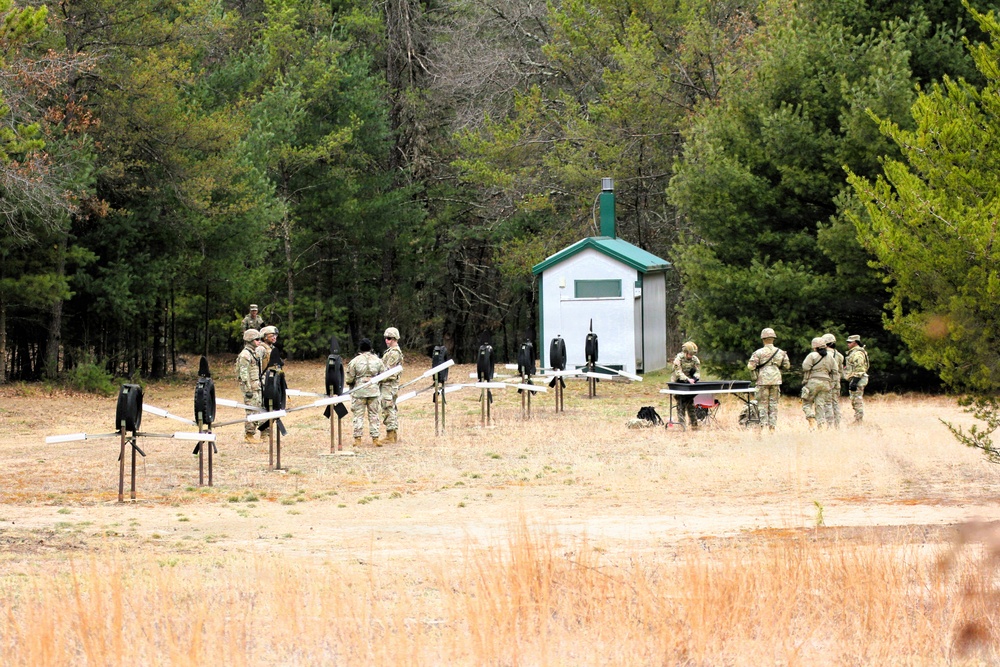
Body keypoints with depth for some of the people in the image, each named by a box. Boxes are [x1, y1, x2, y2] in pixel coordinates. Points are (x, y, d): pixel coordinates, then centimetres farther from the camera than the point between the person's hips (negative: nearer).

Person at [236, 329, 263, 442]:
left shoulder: (254, 353, 17)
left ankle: (251, 433, 14)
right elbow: (244, 373, -18)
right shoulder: (245, 355, -14)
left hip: (257, 386, 10)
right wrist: (248, 390, -21)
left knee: (258, 409, 9)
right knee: (252, 411, -8)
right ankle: (249, 434, -4)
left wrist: (259, 385, 23)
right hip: (250, 387, -10)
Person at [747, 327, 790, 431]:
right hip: (776, 380, 3)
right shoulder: (781, 352, 4)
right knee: (773, 405, 8)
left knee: (763, 404, 1)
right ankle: (772, 427, 6)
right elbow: (787, 366, 10)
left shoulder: (759, 353, -6)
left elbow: (751, 366, -12)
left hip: (763, 381, -3)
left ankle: (763, 427, -7)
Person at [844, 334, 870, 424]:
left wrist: (854, 382, -25)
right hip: (854, 380, 11)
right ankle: (858, 421, 15)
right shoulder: (853, 352, 20)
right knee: (857, 402, 12)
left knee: (857, 402, -11)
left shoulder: (858, 353, -14)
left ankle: (858, 423, -12)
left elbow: (859, 369, -21)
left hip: (857, 380, -11)